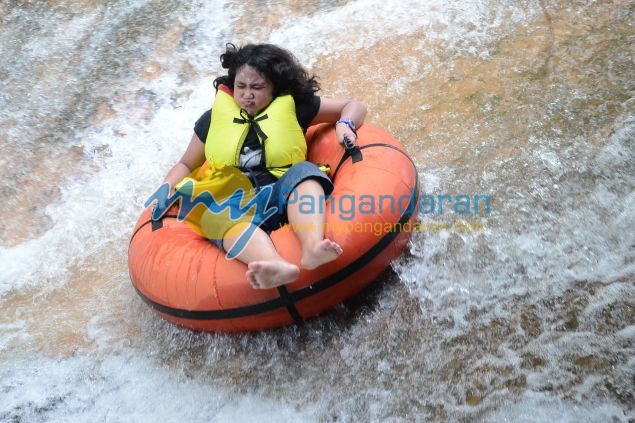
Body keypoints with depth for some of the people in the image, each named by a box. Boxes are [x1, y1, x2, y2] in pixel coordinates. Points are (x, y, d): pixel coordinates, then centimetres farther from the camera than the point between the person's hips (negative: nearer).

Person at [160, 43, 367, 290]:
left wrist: (344, 124, -3)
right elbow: (186, 165, 28)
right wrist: (167, 188, 7)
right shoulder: (214, 117, 19)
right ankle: (276, 265, -62)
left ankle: (312, 247, -58)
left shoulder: (293, 106, 15)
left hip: (283, 197, 0)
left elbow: (354, 106, 20)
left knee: (303, 171, -31)